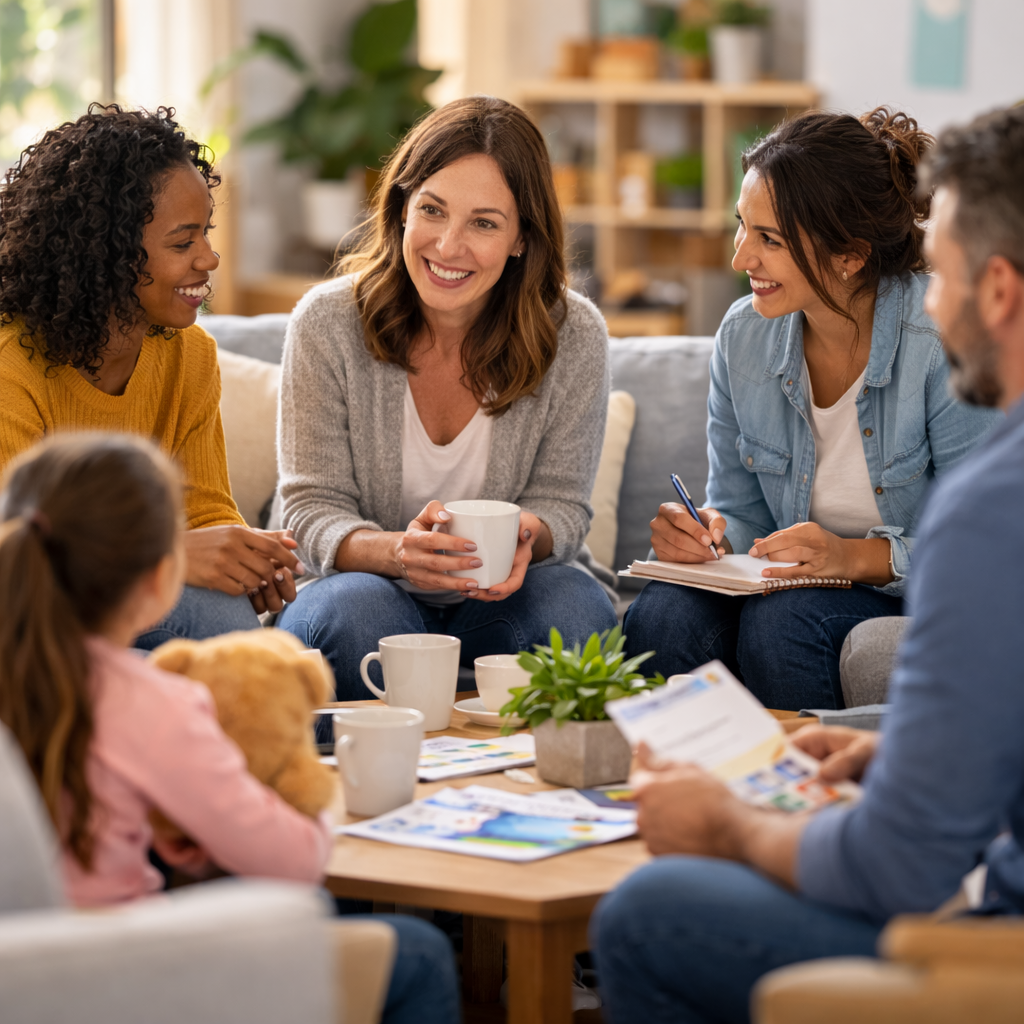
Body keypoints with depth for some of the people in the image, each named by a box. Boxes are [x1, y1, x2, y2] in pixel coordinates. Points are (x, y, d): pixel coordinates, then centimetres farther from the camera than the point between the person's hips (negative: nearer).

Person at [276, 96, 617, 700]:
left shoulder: (574, 337, -8)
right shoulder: (329, 324, -11)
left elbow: (560, 501, -2)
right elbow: (314, 506, -10)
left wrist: (525, 539, -28)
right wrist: (396, 552, -34)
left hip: (497, 601, 2)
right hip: (365, 580, -1)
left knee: (577, 608, -30)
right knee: (359, 611, -35)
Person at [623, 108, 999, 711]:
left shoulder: (944, 340, -18)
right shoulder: (744, 335, 0)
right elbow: (744, 513, 8)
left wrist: (857, 556, -30)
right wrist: (711, 534, -15)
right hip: (800, 585, 4)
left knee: (782, 621, -32)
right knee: (662, 617, -25)